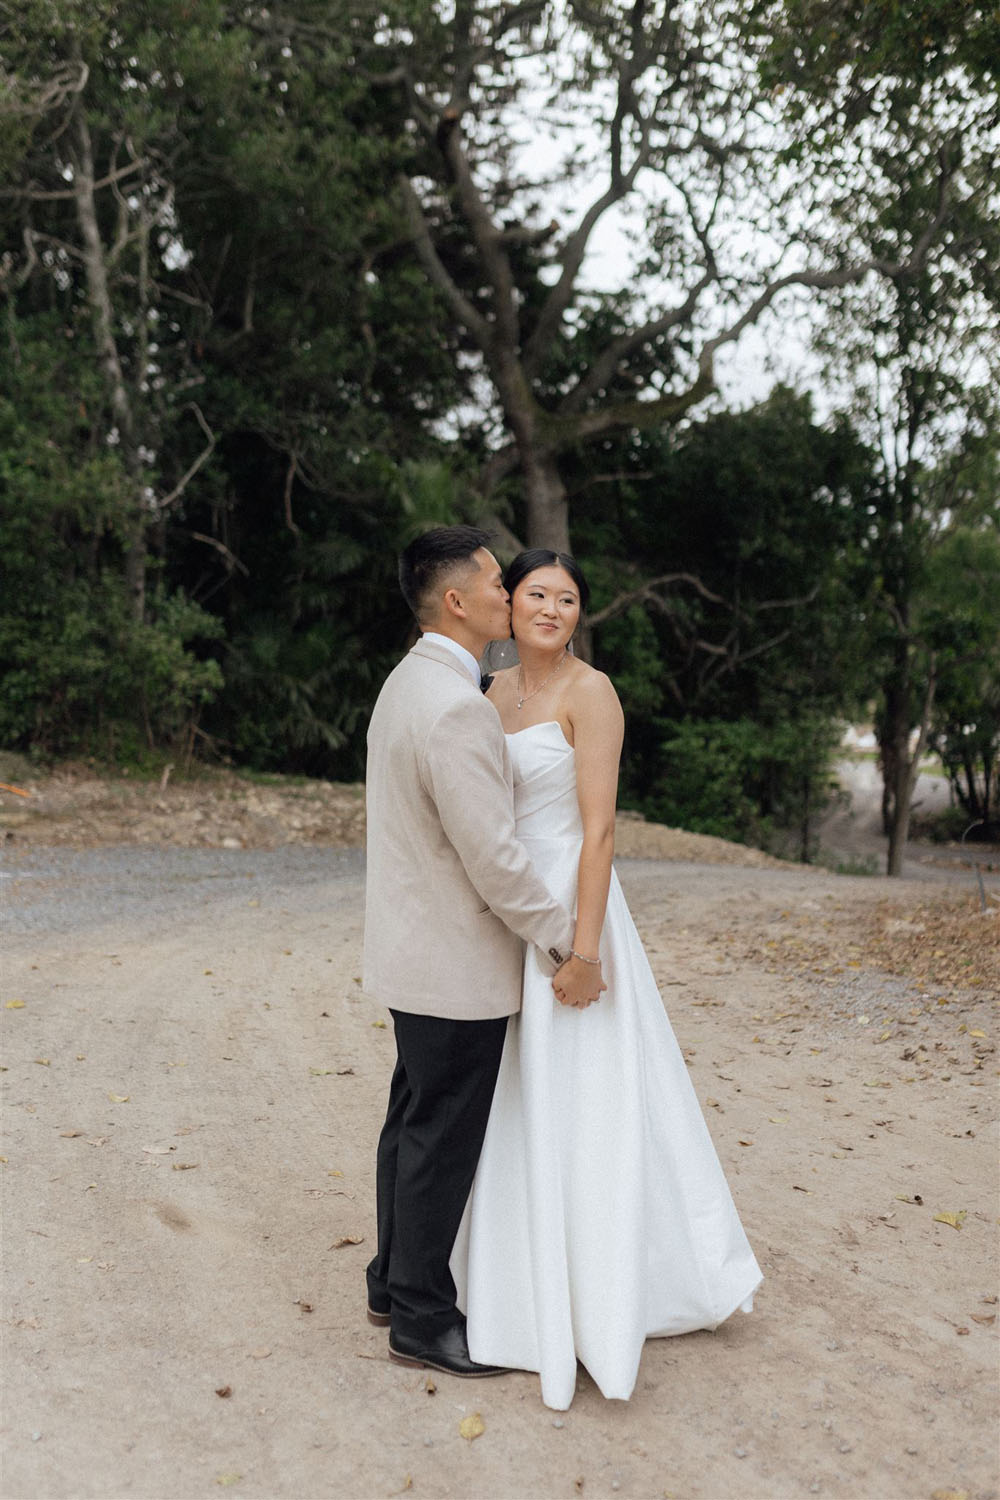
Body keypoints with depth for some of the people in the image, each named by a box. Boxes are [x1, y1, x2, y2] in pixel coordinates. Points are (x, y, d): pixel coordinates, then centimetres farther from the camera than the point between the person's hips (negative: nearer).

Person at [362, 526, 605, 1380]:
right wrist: (567, 947, -16)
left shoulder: (408, 683, 9)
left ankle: (396, 1282, 35)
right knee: (442, 1141, 3)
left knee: (414, 1123, 20)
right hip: (457, 964, -10)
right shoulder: (457, 708, -24)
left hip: (417, 951, 10)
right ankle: (421, 1321, 18)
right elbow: (493, 856, -25)